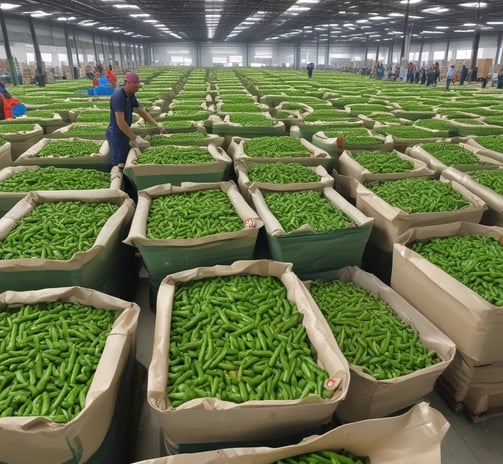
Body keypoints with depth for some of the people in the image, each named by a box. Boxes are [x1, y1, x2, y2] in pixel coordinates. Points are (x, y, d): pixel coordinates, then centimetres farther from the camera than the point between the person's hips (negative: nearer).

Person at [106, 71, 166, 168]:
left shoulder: (131, 95, 3)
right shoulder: (118, 96, -24)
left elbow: (142, 111, 13)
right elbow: (120, 122, -30)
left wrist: (157, 125, 6)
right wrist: (135, 138, -29)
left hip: (125, 133, 9)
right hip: (116, 134, -9)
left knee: (127, 162, 14)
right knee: (119, 165, -5)